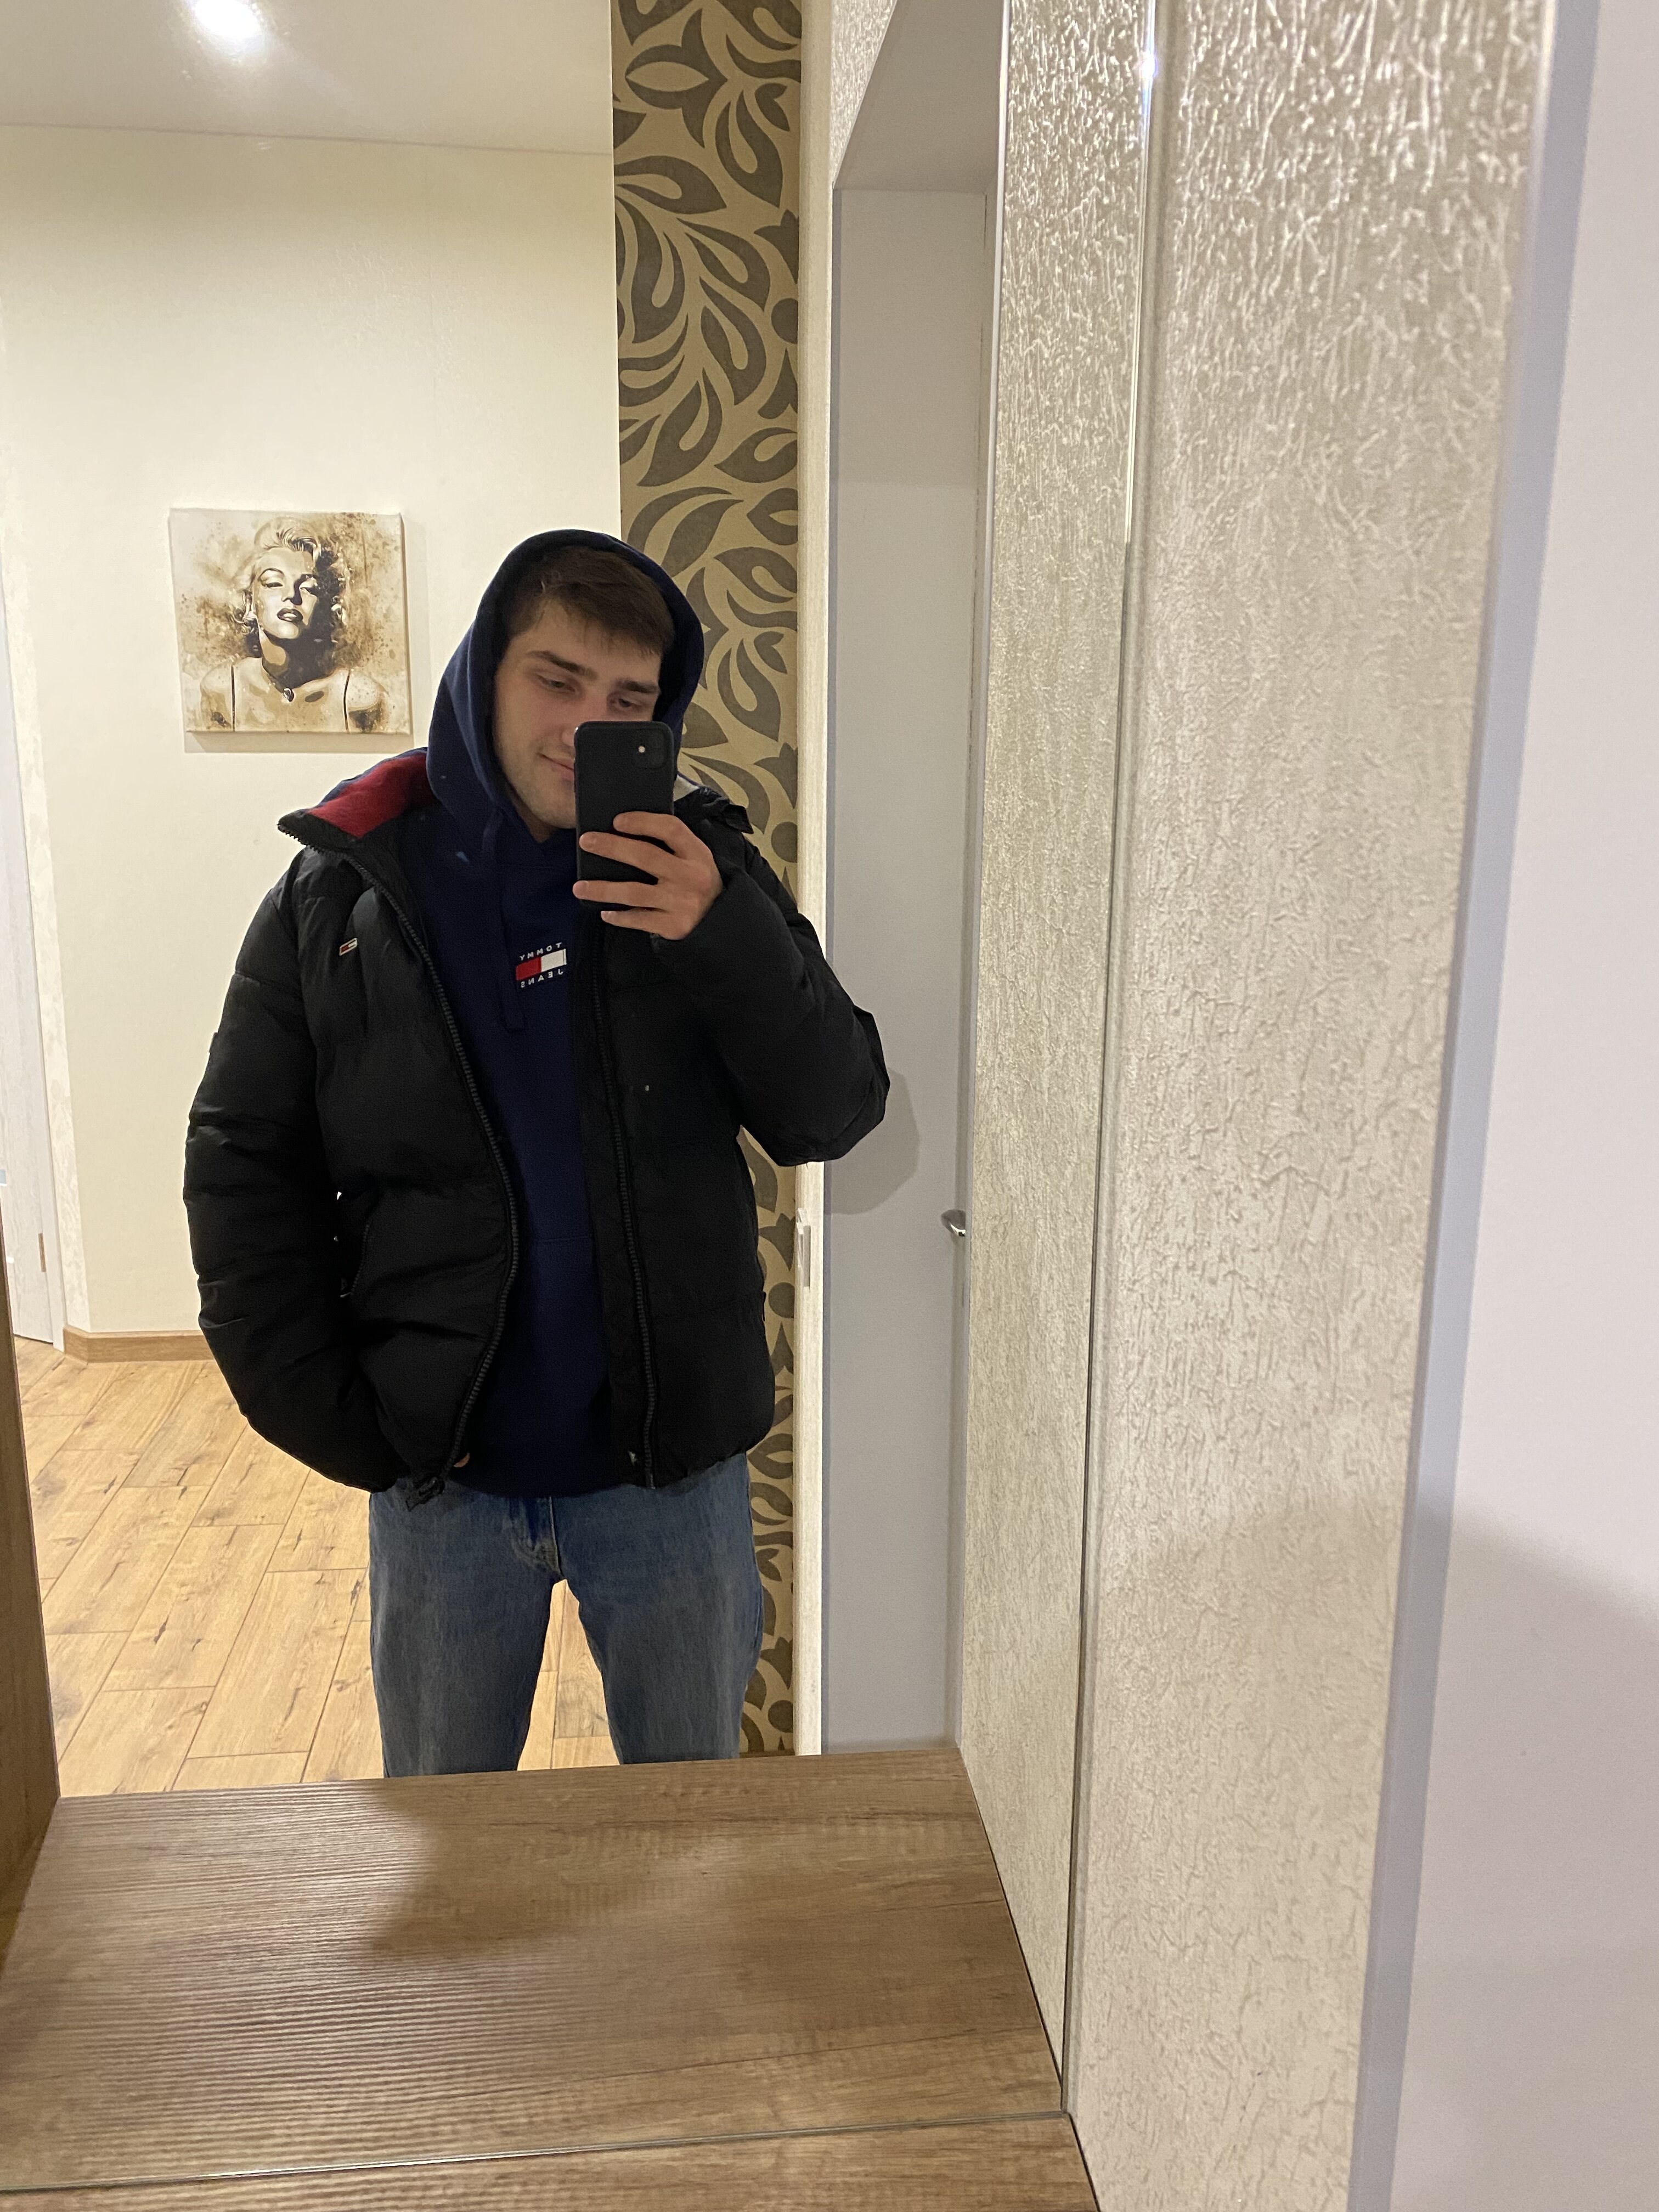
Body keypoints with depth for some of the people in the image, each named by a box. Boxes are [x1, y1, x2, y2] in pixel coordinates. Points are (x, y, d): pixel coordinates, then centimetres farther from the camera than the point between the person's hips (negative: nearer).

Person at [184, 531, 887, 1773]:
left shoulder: (698, 870, -4)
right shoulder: (344, 890, -5)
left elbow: (833, 1115, -9)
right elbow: (244, 1169, 0)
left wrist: (723, 933, -24)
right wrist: (334, 1415, -7)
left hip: (670, 1458, 0)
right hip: (441, 1474, 1)